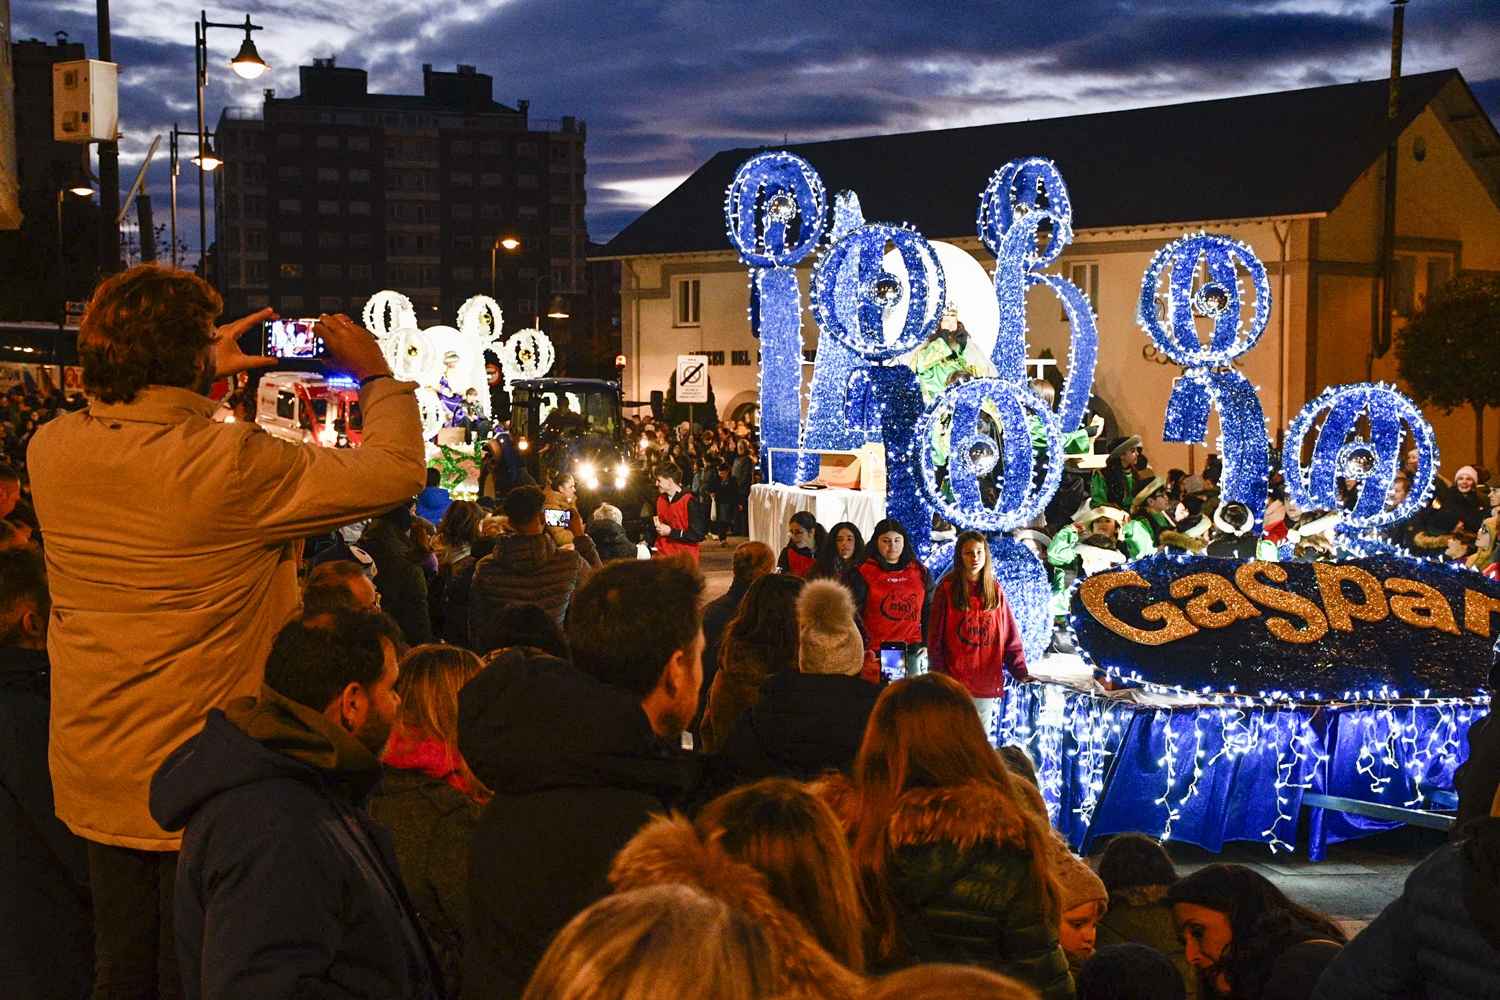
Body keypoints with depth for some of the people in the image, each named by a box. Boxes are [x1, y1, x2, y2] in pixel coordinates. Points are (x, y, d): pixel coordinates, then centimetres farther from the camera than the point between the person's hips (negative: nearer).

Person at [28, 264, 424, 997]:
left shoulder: (52, 449, -5)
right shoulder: (232, 465, -24)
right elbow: (397, 471, -17)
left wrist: (210, 376, 20)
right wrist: (377, 375, -1)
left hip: (91, 781, 6)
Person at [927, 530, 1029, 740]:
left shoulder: (995, 591, 10)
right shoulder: (947, 590, 0)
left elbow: (1010, 637, 9)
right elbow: (935, 638, -1)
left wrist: (1020, 672, -2)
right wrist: (939, 675, -9)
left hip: (987, 681, 3)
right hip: (955, 681, -3)